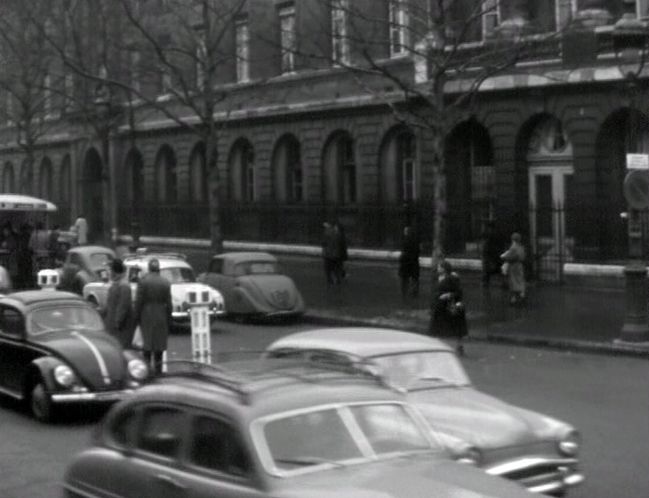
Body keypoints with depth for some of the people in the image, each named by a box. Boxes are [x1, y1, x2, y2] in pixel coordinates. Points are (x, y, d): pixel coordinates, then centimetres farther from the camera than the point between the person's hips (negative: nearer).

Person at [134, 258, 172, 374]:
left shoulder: (143, 281, -8)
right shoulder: (165, 283, -3)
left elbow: (138, 301, -9)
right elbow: (168, 303, -1)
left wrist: (136, 317, -1)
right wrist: (169, 320, 6)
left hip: (146, 316, -1)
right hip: (161, 316, 1)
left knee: (147, 342, 5)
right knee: (159, 343, 8)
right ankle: (158, 369, 11)